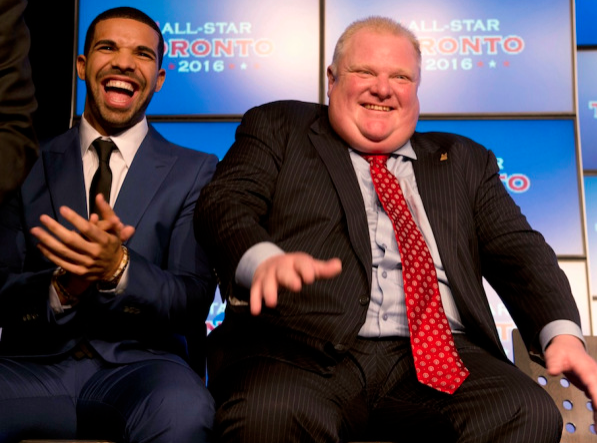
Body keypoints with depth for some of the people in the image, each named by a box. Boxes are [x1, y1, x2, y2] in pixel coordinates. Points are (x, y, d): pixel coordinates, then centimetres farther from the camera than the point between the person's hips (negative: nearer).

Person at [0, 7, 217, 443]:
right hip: (36, 363, 2)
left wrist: (119, 269, -20)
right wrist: (61, 289, -17)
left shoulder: (193, 172, 6)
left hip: (140, 362, -1)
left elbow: (194, 300, -1)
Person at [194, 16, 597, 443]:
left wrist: (562, 331, -6)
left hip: (437, 353, 3)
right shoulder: (278, 129, 17)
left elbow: (517, 247, 15)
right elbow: (226, 203, 2)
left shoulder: (462, 160, 24)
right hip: (305, 351, -2)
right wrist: (264, 259, -22)